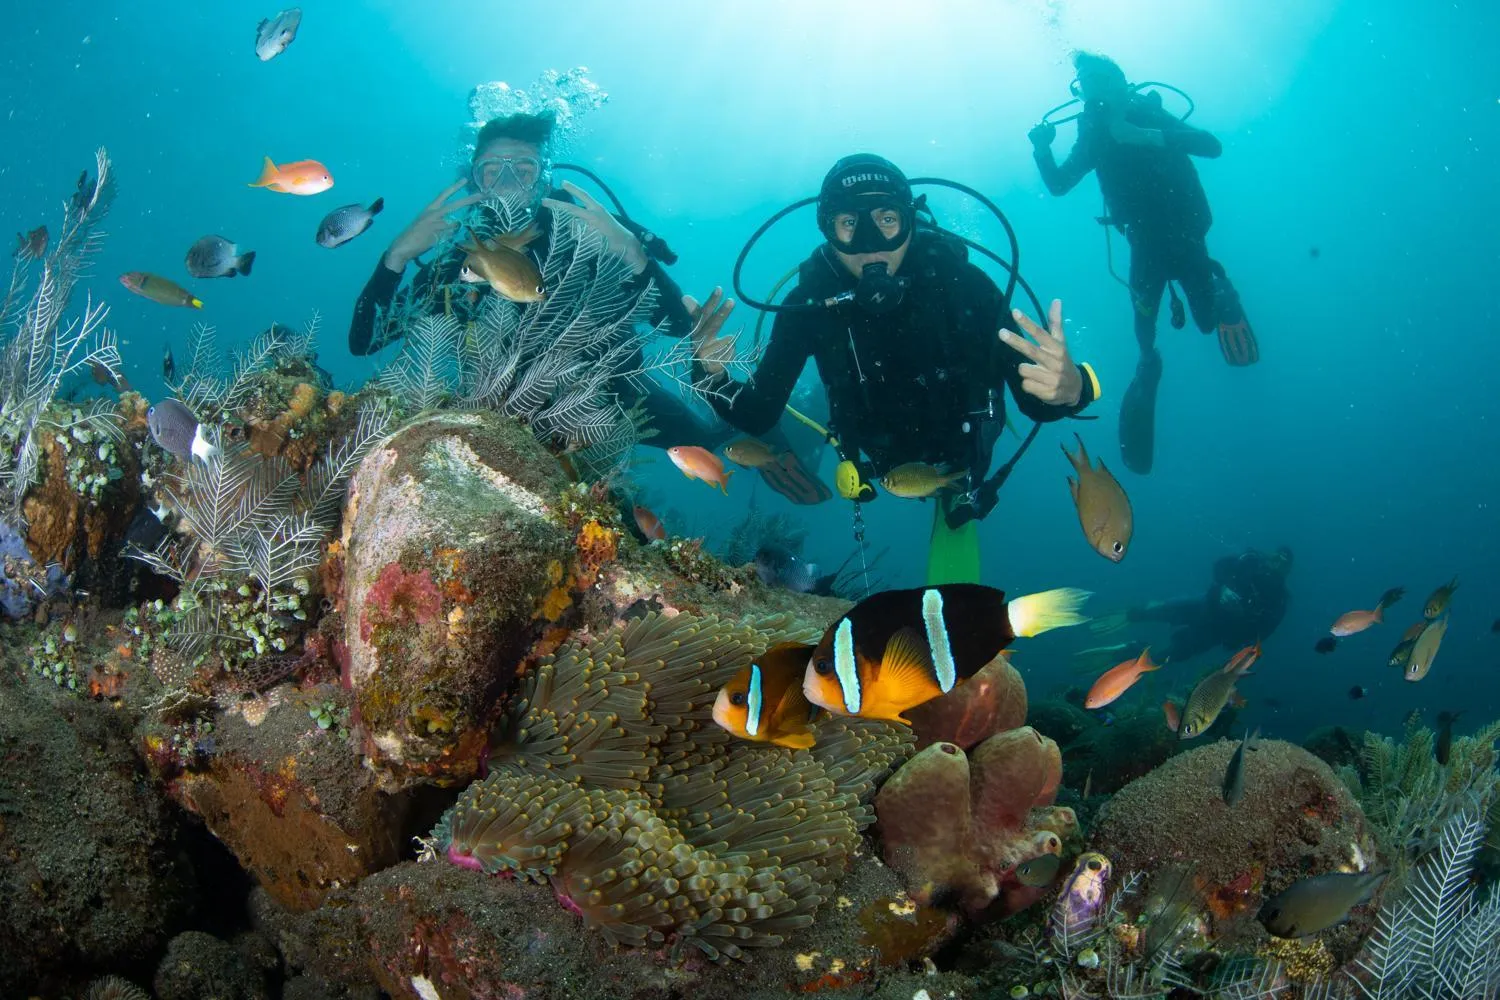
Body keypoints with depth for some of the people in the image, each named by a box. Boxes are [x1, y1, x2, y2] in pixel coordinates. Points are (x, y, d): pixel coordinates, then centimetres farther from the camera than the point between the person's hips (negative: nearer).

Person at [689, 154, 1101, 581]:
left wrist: (1069, 389, -58)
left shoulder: (961, 283, -34)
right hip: (878, 450, 2)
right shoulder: (811, 301, -29)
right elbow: (756, 417, -26)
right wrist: (713, 379, -48)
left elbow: (1033, 400, -33)